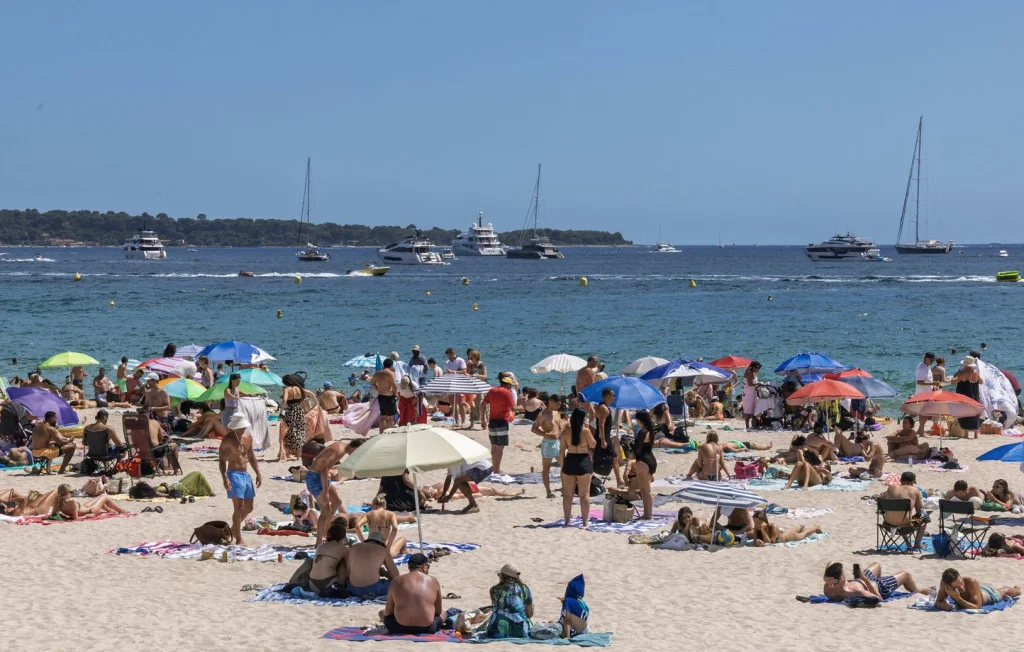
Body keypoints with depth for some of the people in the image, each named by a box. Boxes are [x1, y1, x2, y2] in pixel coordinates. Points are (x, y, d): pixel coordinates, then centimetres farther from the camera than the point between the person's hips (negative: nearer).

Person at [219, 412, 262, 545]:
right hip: (234, 474, -7)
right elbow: (222, 459, -13)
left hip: (246, 474, 7)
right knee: (239, 507, -13)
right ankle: (238, 540, -9)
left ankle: (234, 529, 37)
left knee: (248, 508, 14)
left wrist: (258, 473, 13)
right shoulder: (228, 439, -10)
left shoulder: (248, 437, 10)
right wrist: (225, 478, -23)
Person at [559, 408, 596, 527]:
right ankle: (585, 521, 3)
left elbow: (562, 449, 1)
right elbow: (593, 445, 2)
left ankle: (567, 520, 12)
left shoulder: (566, 431, -1)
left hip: (569, 461, 2)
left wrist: (562, 464, 10)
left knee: (567, 494, 10)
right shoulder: (586, 431, -10)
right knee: (584, 494, 3)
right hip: (583, 461, -2)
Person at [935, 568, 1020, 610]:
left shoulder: (971, 582, -51)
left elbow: (977, 607, -52)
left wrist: (958, 599, -62)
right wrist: (942, 605, -54)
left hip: (988, 595, -3)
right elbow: (937, 602, -31)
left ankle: (1017, 589, 68)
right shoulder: (943, 583, -41)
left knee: (1005, 592, 34)